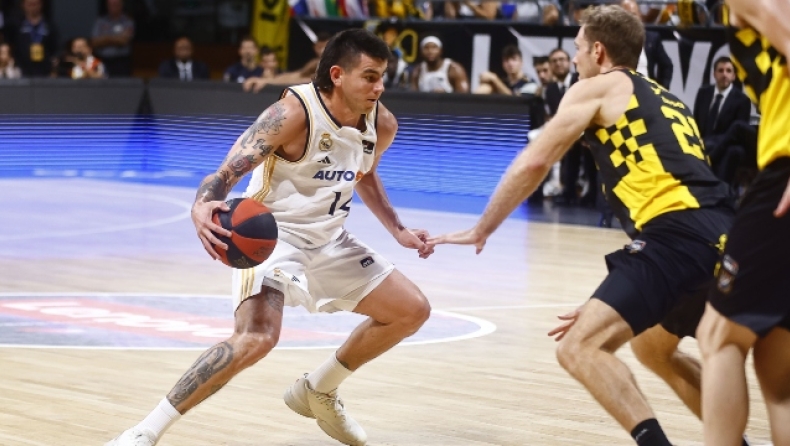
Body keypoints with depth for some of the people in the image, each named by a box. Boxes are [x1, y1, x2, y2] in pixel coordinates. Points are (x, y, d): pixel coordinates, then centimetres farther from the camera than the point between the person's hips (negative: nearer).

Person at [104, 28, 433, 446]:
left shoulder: (381, 124, -5)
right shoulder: (294, 113, -26)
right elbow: (227, 172, -32)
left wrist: (397, 231, 13)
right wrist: (203, 207, -54)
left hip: (327, 239, 8)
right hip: (270, 233, -8)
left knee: (412, 310, 10)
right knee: (257, 337, -32)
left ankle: (317, 391, 28)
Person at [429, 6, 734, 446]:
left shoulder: (596, 88, 9)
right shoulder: (667, 100, 30)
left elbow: (532, 164, 3)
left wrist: (481, 230, 16)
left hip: (679, 236, -8)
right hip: (723, 236, 8)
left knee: (580, 348, -10)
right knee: (654, 347, 31)